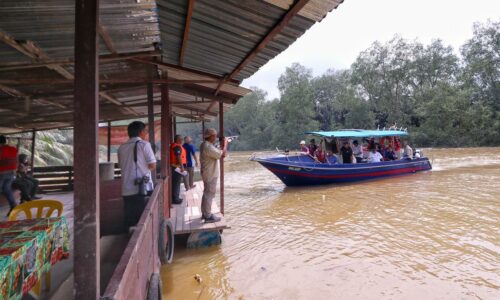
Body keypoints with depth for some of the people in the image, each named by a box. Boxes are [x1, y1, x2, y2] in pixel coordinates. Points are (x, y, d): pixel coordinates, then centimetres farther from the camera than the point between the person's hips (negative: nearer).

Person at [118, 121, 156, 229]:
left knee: (129, 220, 10)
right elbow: (153, 165, -8)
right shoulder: (144, 144, -5)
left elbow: (121, 165, 16)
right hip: (143, 188, -4)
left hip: (127, 190, 5)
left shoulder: (121, 147, 9)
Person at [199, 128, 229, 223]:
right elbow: (223, 154, -24)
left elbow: (217, 152, 17)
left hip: (207, 173, 11)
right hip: (210, 175, -11)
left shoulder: (204, 145, 9)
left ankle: (205, 213, 29)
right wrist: (225, 143, -11)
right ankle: (208, 216, 6)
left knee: (206, 193, 18)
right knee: (209, 194, -2)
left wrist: (223, 145, 6)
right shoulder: (208, 147, -24)